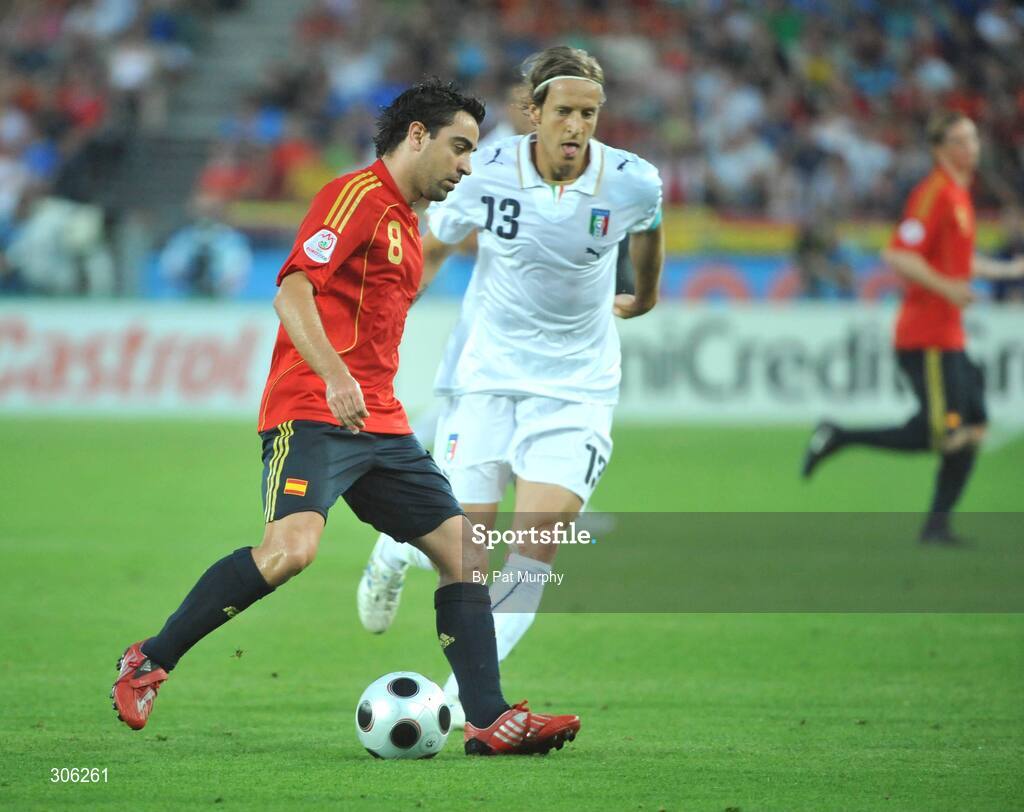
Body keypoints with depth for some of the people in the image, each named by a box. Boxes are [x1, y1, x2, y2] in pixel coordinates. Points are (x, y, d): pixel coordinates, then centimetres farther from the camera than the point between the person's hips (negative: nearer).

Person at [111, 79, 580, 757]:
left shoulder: (405, 222, 24)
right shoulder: (359, 195, -5)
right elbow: (293, 291, -18)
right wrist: (334, 376, -30)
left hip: (379, 422, 10)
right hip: (312, 413, -10)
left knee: (463, 549, 1)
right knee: (292, 547, -26)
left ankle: (490, 720, 1)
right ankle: (149, 663, -13)